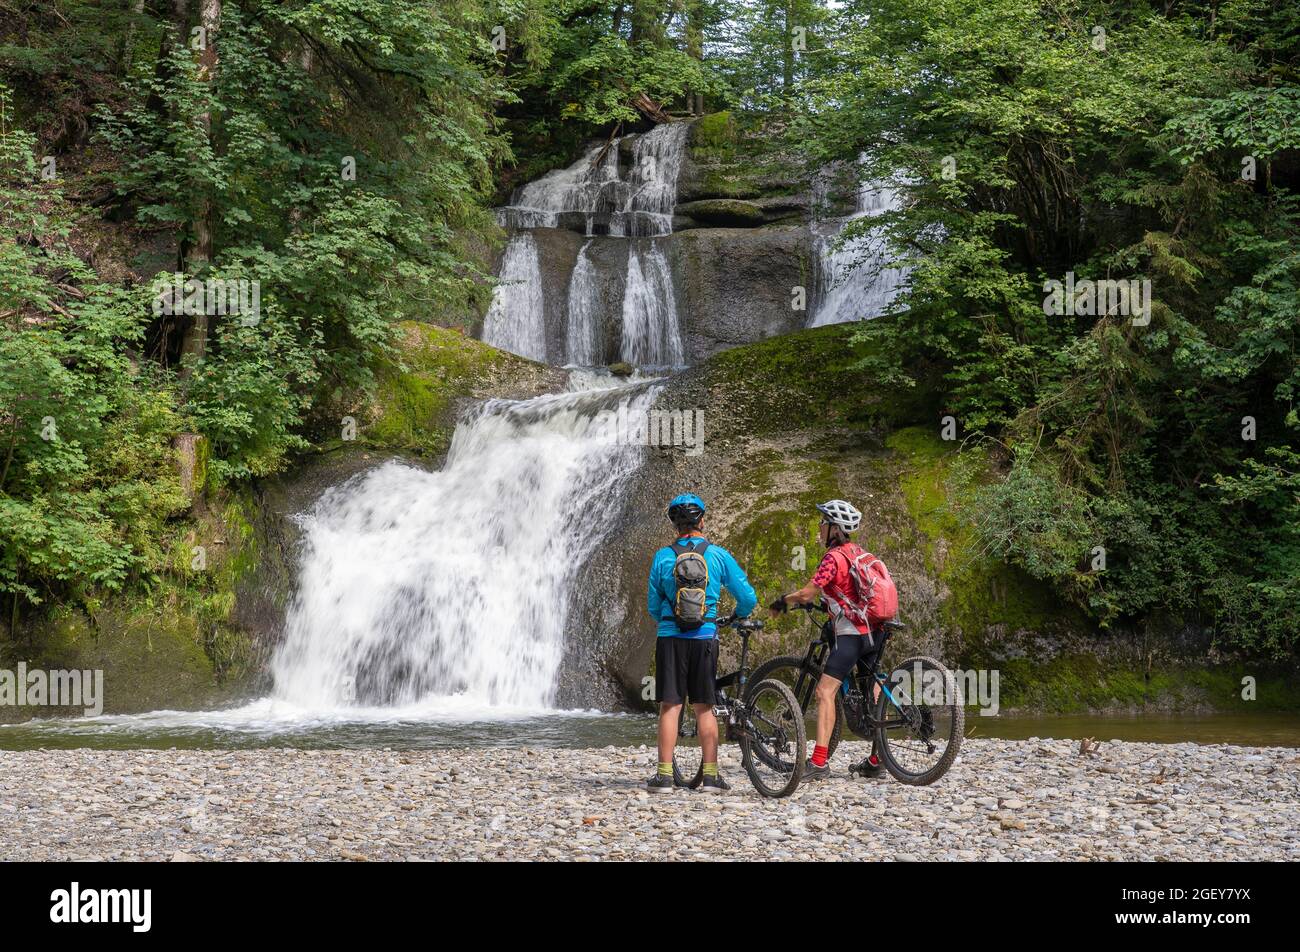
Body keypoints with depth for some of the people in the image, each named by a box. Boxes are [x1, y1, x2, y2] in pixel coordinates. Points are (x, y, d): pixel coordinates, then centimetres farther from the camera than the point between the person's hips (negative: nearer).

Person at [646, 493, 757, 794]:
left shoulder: (663, 557, -1)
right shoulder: (718, 555, -1)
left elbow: (652, 606, 7)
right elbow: (748, 597, 2)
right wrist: (737, 616, 24)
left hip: (670, 637, 0)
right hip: (705, 638, 0)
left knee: (670, 706, 2)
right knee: (704, 708, 8)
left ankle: (664, 776, 0)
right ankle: (710, 777, 9)